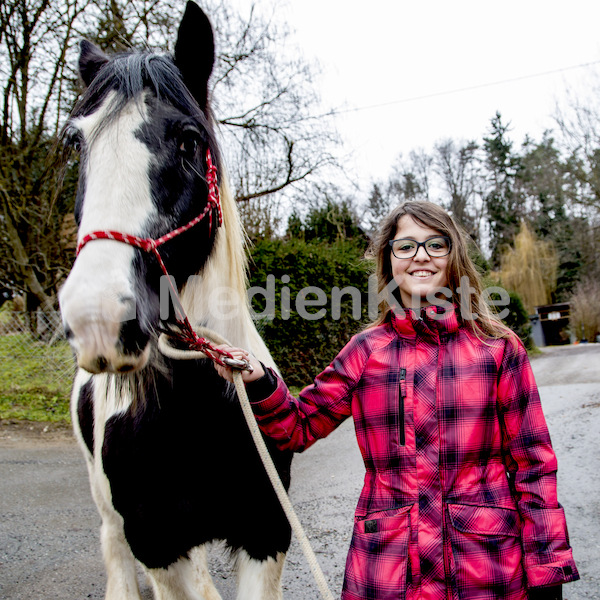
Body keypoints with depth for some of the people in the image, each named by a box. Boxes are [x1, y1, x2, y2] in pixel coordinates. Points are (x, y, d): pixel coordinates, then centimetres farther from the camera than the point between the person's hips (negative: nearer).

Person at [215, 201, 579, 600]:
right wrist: (260, 384, -13)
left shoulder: (497, 347, -2)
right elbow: (300, 425, 6)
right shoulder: (367, 350, 1)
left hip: (488, 567, 0)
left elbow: (532, 462, -1)